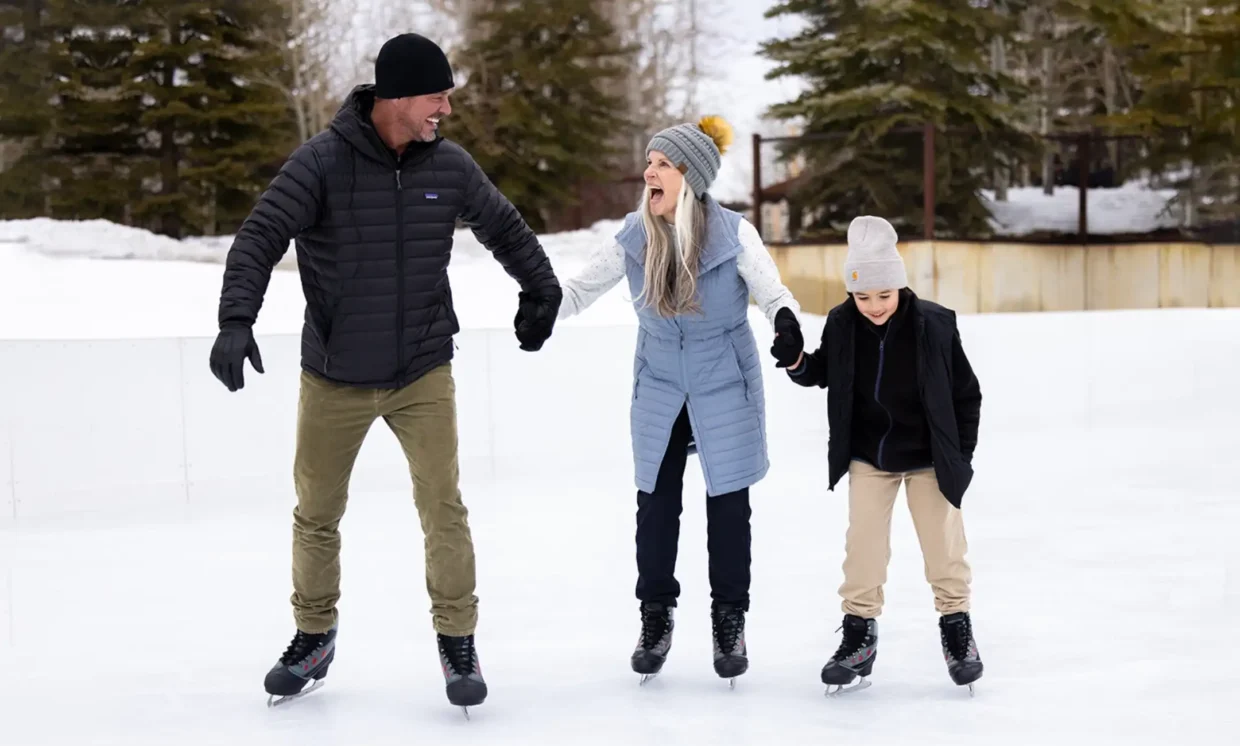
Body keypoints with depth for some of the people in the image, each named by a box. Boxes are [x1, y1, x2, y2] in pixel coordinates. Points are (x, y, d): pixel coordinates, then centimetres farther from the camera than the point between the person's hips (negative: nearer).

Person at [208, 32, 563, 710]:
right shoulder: (322, 163, -14)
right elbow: (259, 238, -18)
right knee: (316, 514, 11)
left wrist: (540, 291, 24)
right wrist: (236, 320, -32)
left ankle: (457, 641, 11)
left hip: (423, 374, 1)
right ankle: (313, 636, 31)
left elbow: (505, 229, 15)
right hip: (334, 379, -1)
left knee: (443, 508, -5)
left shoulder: (450, 165, -3)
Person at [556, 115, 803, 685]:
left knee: (728, 505, 4)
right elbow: (580, 289, 0)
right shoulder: (634, 237, -8)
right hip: (659, 390, 2)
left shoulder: (733, 234, -16)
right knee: (655, 504, 4)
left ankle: (729, 622, 18)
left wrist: (786, 320, -36)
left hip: (725, 388, -2)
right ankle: (655, 618, 19)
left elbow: (773, 292, -14)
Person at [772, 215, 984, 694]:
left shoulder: (934, 325, -18)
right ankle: (859, 634, 13)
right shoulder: (841, 324, -11)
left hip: (928, 459, -2)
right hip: (868, 458, 2)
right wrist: (797, 362, -15)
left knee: (943, 544, 6)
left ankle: (957, 626, 24)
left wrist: (961, 454, -8)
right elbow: (823, 374, 7)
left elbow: (966, 393, -8)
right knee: (864, 546, 2)